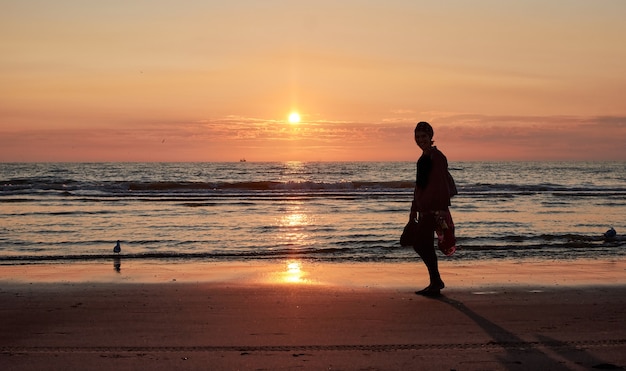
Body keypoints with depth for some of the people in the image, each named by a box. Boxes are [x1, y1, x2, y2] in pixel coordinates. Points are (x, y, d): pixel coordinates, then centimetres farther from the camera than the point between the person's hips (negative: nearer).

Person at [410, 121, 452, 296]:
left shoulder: (437, 157, -11)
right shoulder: (423, 158, 17)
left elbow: (442, 185, -17)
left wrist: (443, 209, -23)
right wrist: (414, 208, 24)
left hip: (433, 208, -9)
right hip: (424, 208, 9)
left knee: (420, 243, -9)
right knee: (424, 245, 12)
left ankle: (435, 283, -1)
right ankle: (436, 282, 23)